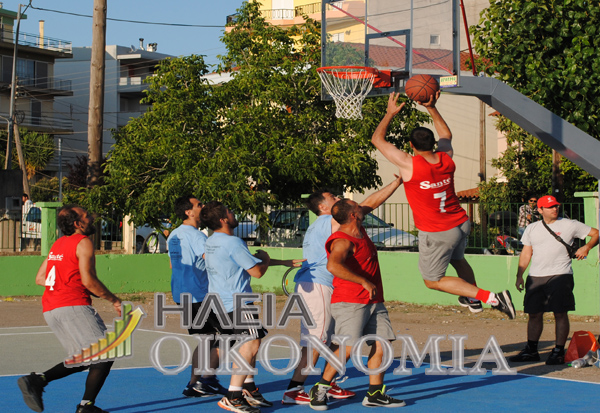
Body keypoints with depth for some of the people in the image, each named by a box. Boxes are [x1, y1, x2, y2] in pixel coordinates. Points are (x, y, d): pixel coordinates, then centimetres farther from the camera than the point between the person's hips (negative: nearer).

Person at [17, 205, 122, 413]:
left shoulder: (58, 244, 21)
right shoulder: (83, 243, -5)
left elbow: (40, 278, 21)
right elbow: (88, 280, -14)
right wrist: (114, 300, -4)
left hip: (50, 309, 9)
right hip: (73, 306, -9)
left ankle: (37, 380, 0)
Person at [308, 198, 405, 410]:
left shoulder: (360, 231, 13)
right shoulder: (343, 241, -18)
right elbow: (333, 266, -35)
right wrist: (364, 282, -31)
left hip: (374, 302, 9)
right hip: (350, 303, -9)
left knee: (381, 344, 1)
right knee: (348, 348, -15)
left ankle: (375, 394, 7)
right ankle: (320, 389, 0)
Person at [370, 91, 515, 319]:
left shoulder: (410, 164, -21)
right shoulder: (446, 158, -6)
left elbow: (378, 139, -8)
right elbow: (446, 135, 20)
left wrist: (390, 113, 2)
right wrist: (432, 108, 17)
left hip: (436, 233, -6)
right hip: (461, 223, 6)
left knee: (433, 280, 7)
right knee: (458, 259, 35)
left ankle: (491, 297, -3)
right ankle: (473, 299, 50)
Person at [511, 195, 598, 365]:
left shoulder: (570, 225, 3)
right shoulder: (532, 229, 13)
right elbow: (526, 254, 16)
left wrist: (586, 247, -10)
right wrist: (519, 275, 8)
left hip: (560, 275, -4)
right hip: (535, 277, 4)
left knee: (560, 314, -5)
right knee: (534, 314, 7)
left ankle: (559, 351, 2)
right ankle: (531, 350, 16)